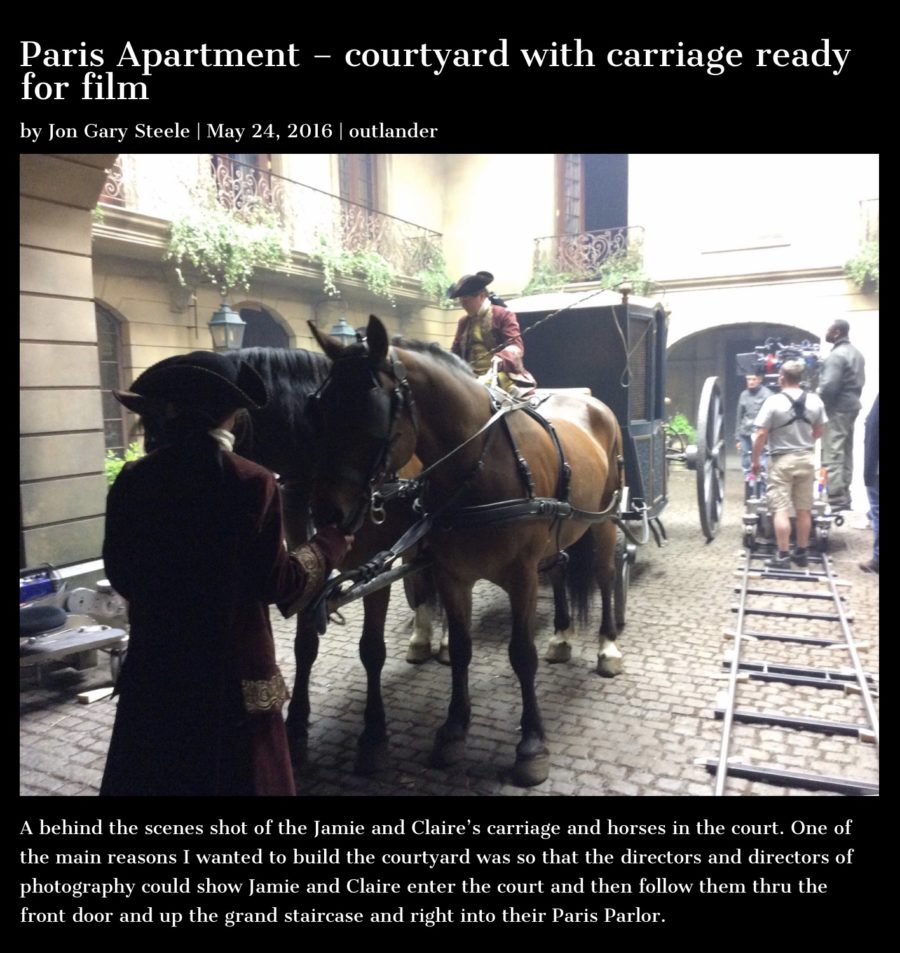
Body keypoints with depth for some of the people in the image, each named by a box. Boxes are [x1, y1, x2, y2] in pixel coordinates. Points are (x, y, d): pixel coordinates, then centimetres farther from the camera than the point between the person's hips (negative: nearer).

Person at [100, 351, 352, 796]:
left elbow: (120, 575, 3)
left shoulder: (131, 481, -7)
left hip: (154, 665, 4)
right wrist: (330, 544, 1)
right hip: (234, 667, -3)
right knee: (240, 774, 16)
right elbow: (276, 582, -14)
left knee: (150, 775, 22)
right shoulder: (251, 483, -18)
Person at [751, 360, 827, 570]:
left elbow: (761, 435, -14)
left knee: (781, 510, -1)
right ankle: (801, 553, 22)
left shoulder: (774, 401, -14)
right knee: (804, 510, 12)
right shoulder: (815, 401, 0)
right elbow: (819, 431, 12)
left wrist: (754, 460, -2)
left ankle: (783, 556, -1)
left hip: (782, 461, -5)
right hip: (806, 459, 5)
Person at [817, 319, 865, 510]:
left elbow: (828, 386, -24)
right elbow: (859, 382, 18)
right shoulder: (856, 353, 16)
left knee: (832, 455, -9)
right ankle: (844, 498, 19)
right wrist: (852, 397, 16)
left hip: (837, 409, -10)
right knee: (845, 454, 13)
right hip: (852, 406, 10)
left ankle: (835, 500, -10)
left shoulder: (836, 356, -16)